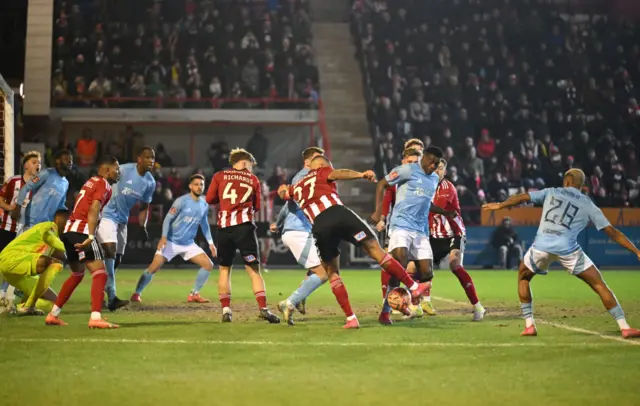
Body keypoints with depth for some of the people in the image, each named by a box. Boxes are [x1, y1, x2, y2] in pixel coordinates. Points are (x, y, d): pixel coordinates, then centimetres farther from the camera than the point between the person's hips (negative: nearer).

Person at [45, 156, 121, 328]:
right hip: (82, 231, -9)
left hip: (69, 230, 9)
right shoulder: (104, 185, -5)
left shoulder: (91, 182, 22)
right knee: (99, 273, -12)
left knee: (77, 274, 23)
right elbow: (93, 210, -18)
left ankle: (53, 314, 25)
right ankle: (95, 317, -25)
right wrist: (91, 237, -26)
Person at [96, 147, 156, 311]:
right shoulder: (124, 170, -17)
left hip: (122, 220, 8)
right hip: (107, 215, -8)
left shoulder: (150, 183, 3)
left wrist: (143, 226, 1)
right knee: (110, 251, -21)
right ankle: (111, 298, -28)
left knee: (117, 259, 10)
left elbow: (144, 207, 14)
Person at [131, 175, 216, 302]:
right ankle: (137, 294, 4)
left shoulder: (204, 205, 4)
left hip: (189, 244, 5)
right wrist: (164, 237, -22)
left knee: (208, 265, -5)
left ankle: (194, 294, 8)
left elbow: (204, 224, 19)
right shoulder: (181, 201, -12)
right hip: (171, 242, -5)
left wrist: (210, 242, 15)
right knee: (154, 268, -14)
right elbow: (168, 218, -11)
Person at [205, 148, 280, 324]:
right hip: (244, 226, -1)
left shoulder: (220, 176, 10)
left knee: (224, 269, 12)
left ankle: (226, 310, 4)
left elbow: (209, 199, 7)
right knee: (254, 269, 0)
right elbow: (257, 206, 14)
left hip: (224, 227, 1)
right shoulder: (253, 179, 11)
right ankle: (263, 308, -10)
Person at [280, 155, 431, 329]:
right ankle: (413, 287, 7)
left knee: (332, 272, 16)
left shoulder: (296, 187, 33)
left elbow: (282, 191, 54)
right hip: (339, 214, -3)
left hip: (319, 227, 3)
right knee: (375, 250, 4)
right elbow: (336, 174, -3)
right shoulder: (321, 172, 20)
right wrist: (361, 175, -17)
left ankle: (351, 319, 6)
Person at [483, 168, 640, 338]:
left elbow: (523, 197, 17)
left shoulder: (551, 192, 19)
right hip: (568, 250, -1)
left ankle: (529, 325, 21)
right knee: (599, 285, 7)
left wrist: (500, 205, 32)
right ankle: (624, 327, -2)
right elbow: (612, 232, 11)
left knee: (523, 277, 29)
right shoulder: (588, 205, 15)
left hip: (541, 247, 1)